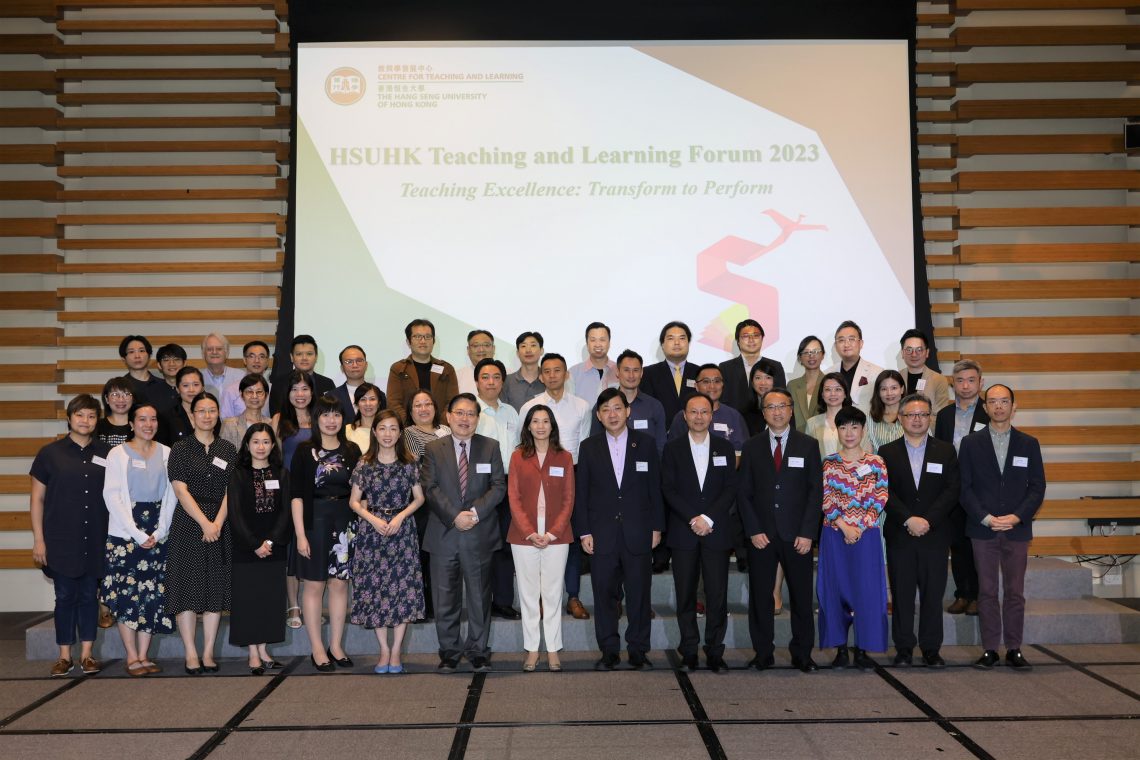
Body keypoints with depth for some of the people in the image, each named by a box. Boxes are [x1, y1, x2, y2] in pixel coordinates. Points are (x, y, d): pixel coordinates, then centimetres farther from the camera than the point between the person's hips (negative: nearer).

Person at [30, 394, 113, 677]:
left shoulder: (106, 454, 6)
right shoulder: (50, 453, 1)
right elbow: (37, 499, 3)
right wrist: (38, 539, -2)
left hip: (95, 540, 1)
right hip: (60, 540, -1)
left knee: (89, 596, 7)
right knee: (65, 596, 5)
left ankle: (87, 654, 16)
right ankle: (64, 655, 15)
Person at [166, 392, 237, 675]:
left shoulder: (227, 449, 10)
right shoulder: (180, 449, 2)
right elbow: (181, 490, -6)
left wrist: (217, 523, -10)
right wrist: (204, 522, -15)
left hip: (220, 526, 3)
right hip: (188, 524, -3)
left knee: (216, 588, 3)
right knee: (188, 587, -3)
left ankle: (208, 653, 8)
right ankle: (190, 654, 4)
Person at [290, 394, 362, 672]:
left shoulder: (351, 450, 8)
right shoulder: (305, 450, -2)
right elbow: (297, 494, -5)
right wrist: (300, 534, -11)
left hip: (345, 522, 3)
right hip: (314, 521, -3)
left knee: (340, 584, 7)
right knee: (314, 585, 2)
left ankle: (336, 646, 17)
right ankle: (317, 649, 12)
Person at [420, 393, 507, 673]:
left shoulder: (491, 447, 6)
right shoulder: (433, 449, 5)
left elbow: (499, 486, -1)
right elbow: (430, 489, -4)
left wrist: (476, 512, -15)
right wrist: (454, 516, -15)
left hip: (479, 535, 0)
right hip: (444, 534, 0)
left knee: (480, 596, 7)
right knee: (445, 598, 6)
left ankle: (478, 650, 20)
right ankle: (449, 651, 19)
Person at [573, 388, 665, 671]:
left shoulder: (645, 443, 4)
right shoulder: (588, 447, 4)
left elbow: (655, 488, 5)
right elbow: (580, 493, 4)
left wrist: (656, 527, 1)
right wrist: (583, 532, -2)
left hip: (638, 534, 0)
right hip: (602, 534, 0)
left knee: (639, 594, 5)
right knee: (604, 594, 5)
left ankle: (638, 650, 17)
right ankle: (609, 651, 16)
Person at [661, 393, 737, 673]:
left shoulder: (725, 448, 10)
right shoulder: (672, 449, 7)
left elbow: (731, 489, 3)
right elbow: (668, 490, 0)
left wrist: (709, 518, -10)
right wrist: (692, 519, -11)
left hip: (717, 532, 0)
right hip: (683, 533, 0)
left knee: (717, 595, -1)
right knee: (686, 595, 3)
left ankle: (715, 652, 8)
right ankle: (689, 651, 11)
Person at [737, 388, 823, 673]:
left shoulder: (808, 445, 5)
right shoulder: (752, 447, 7)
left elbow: (816, 491, 1)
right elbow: (743, 493, 5)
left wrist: (807, 533, -7)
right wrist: (753, 531, -5)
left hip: (797, 536, -1)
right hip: (761, 536, 1)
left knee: (801, 596, 5)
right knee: (760, 596, 4)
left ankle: (802, 654, 17)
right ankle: (763, 654, 16)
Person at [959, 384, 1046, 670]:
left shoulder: (1029, 444, 7)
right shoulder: (971, 443, 4)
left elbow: (1037, 488, 3)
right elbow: (964, 487, 0)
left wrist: (1016, 517, -10)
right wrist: (985, 518, -11)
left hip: (1017, 529, 1)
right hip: (982, 529, -1)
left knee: (1015, 592, 5)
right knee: (987, 591, 3)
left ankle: (1014, 649, 13)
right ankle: (990, 649, 9)